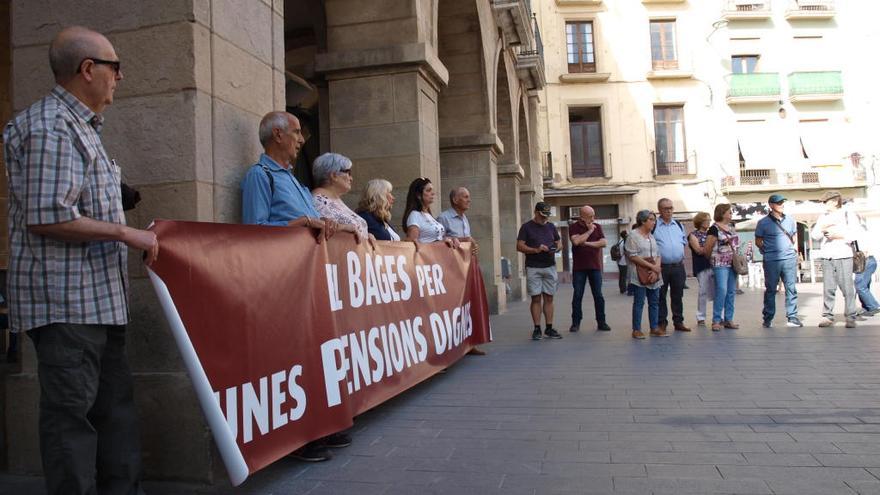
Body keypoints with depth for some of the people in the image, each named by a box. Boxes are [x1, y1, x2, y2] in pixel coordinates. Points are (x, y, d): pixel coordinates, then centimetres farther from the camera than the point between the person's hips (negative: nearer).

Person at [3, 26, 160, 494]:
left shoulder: (79, 125, 19)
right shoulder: (51, 126, -13)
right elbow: (46, 218, -21)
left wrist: (133, 236, 16)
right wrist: (125, 233, -15)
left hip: (99, 297, 10)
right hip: (64, 298, -10)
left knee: (115, 404, 14)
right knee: (71, 411, -2)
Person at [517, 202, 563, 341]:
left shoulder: (551, 226, 14)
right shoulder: (526, 227, 1)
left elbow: (559, 243, 19)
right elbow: (519, 246, -5)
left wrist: (556, 249, -4)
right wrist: (536, 250, -18)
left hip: (550, 267, 4)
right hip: (533, 268, -4)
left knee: (549, 298, 4)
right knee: (536, 298, -3)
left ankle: (549, 328, 10)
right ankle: (537, 329, 3)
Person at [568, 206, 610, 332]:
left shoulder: (597, 227, 6)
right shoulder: (574, 227, -2)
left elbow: (604, 242, -7)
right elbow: (576, 241, -20)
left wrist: (587, 243, -12)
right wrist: (589, 231, -12)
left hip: (595, 266, 2)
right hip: (579, 267, -2)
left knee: (598, 295, 4)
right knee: (577, 295, 3)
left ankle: (601, 322, 11)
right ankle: (576, 322, 10)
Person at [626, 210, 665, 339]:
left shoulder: (651, 236, 15)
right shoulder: (633, 235, -8)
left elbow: (658, 254, 15)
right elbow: (633, 256, -16)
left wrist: (657, 266, -6)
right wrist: (651, 266, -16)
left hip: (654, 275, 7)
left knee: (654, 302, 9)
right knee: (639, 302, -2)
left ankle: (655, 328, 17)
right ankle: (636, 330, 5)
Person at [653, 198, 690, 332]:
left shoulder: (679, 225, 13)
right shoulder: (654, 226, -4)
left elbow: (684, 242, 21)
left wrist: (682, 258, 10)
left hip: (678, 266, 4)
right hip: (661, 266, -4)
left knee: (677, 295, 10)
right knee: (661, 296, 2)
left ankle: (678, 321, 18)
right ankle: (662, 322, 10)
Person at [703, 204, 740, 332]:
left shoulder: (731, 227, 14)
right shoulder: (714, 229, -10)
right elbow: (707, 248, -8)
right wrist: (711, 259, 5)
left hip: (732, 264, 7)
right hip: (720, 264, -7)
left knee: (731, 292, 7)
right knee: (721, 291, -12)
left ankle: (728, 319, 14)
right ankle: (716, 320, -6)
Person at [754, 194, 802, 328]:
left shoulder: (790, 220, 11)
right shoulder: (763, 223, -1)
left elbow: (794, 236, 24)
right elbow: (758, 241, 5)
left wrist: (794, 247, 12)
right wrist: (768, 251, 0)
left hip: (789, 258, 3)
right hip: (771, 261, -3)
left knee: (791, 289, 2)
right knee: (770, 290, 3)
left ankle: (792, 317, 8)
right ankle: (768, 318, 11)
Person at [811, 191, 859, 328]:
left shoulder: (847, 215, 7)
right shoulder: (823, 217, 18)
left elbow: (854, 235, -1)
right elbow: (814, 235, 8)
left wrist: (838, 235, -11)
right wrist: (822, 227, -8)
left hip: (843, 256, -3)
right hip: (827, 257, 3)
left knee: (848, 288, -5)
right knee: (828, 288, 0)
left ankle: (851, 317, -1)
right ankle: (827, 316, 3)